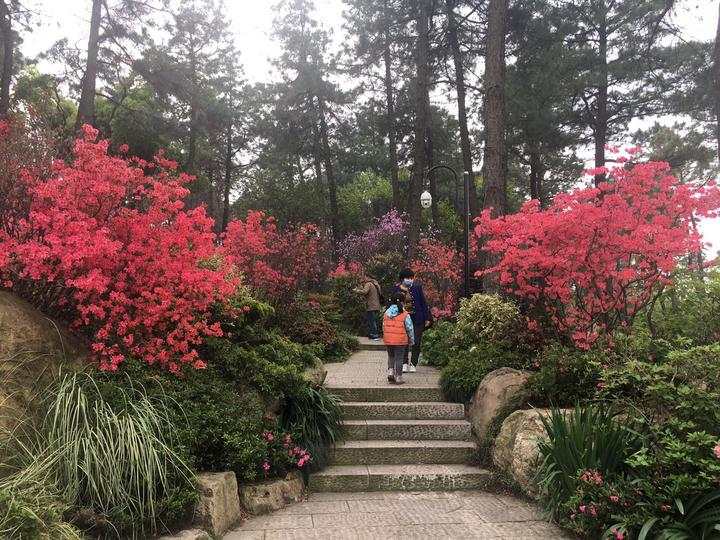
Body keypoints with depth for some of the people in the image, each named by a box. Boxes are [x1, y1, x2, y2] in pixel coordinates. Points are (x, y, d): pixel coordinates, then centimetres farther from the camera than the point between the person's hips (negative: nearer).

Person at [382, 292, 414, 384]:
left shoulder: (386, 313, 4)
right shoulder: (405, 315, -10)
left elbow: (383, 327, 10)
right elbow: (409, 329, -5)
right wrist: (411, 340, 7)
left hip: (388, 340, 4)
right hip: (400, 341, -4)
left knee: (391, 357, 21)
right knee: (399, 359, 5)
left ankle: (390, 372, 8)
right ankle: (398, 378, 9)